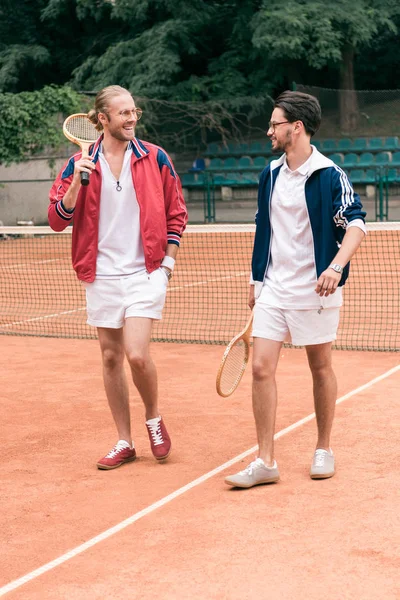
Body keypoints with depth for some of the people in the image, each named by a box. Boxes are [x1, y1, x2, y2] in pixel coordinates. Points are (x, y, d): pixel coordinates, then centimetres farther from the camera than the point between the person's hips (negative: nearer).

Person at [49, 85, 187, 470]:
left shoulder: (155, 159, 1)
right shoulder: (80, 163, 3)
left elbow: (176, 213, 9)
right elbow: (57, 220, -1)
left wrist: (168, 260, 2)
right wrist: (77, 181, -14)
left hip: (145, 272, -2)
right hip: (102, 275, 2)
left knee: (137, 354, -15)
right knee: (111, 357, 7)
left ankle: (154, 418, 14)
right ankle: (124, 442, 20)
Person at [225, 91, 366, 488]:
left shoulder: (328, 175, -10)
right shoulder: (270, 175, 9)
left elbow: (355, 223, -16)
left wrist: (336, 266, -32)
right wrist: (256, 279, 18)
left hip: (315, 290, -5)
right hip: (273, 289, 5)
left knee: (320, 367, 8)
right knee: (261, 368, -4)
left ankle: (324, 449, 26)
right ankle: (265, 462, 1)